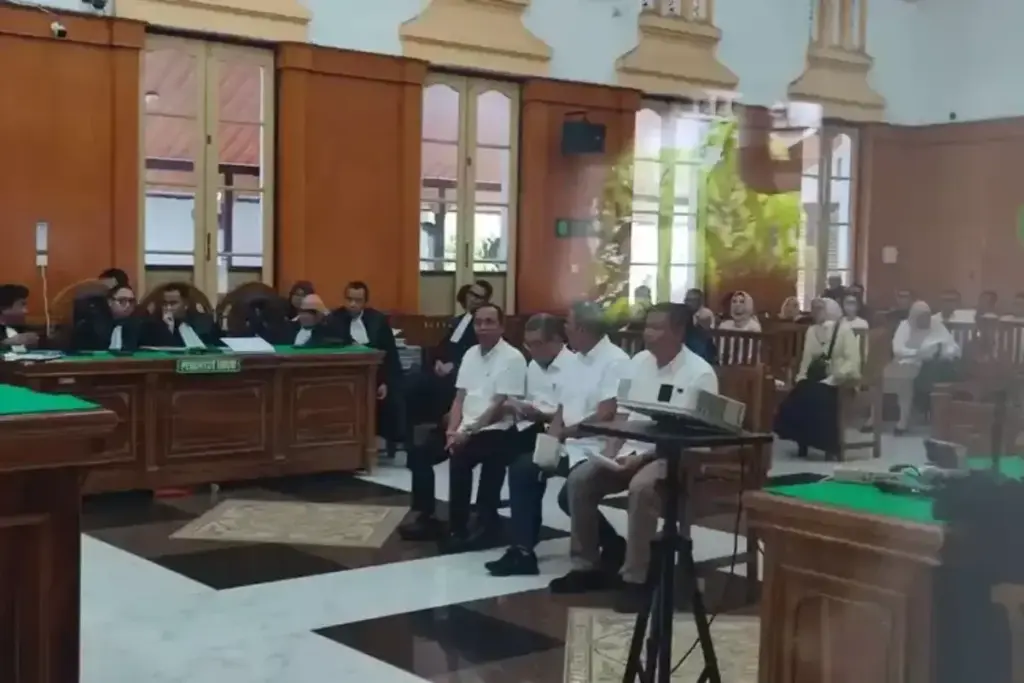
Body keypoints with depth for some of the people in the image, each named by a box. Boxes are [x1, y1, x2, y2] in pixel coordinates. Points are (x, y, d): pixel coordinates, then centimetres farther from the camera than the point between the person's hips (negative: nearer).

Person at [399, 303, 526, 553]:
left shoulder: (512, 358, -10)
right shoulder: (471, 354, 13)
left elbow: (501, 406, -16)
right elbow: (459, 398, 11)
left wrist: (468, 433, -19)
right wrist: (453, 430, -6)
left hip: (496, 431, -7)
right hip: (465, 429, 8)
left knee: (459, 460, -30)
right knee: (418, 453, -7)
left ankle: (458, 528, -15)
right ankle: (426, 518, 3)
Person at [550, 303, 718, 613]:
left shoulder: (699, 374, -12)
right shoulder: (639, 361, 8)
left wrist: (645, 456, -23)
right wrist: (611, 450, -5)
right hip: (632, 450, 7)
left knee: (641, 487, -36)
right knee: (580, 479, -12)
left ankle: (634, 579, -22)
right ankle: (586, 567, 0)